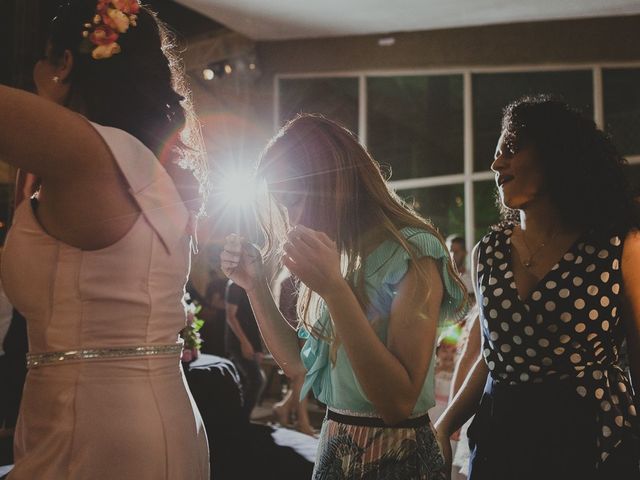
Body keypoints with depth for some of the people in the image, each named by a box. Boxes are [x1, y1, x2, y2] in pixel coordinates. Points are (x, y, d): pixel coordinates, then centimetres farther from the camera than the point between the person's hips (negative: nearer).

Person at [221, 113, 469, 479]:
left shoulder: (412, 252, -18)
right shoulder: (336, 255, 4)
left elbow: (399, 401, -23)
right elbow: (299, 365, 9)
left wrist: (335, 289, -29)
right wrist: (256, 284, -1)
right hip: (334, 448, 7)